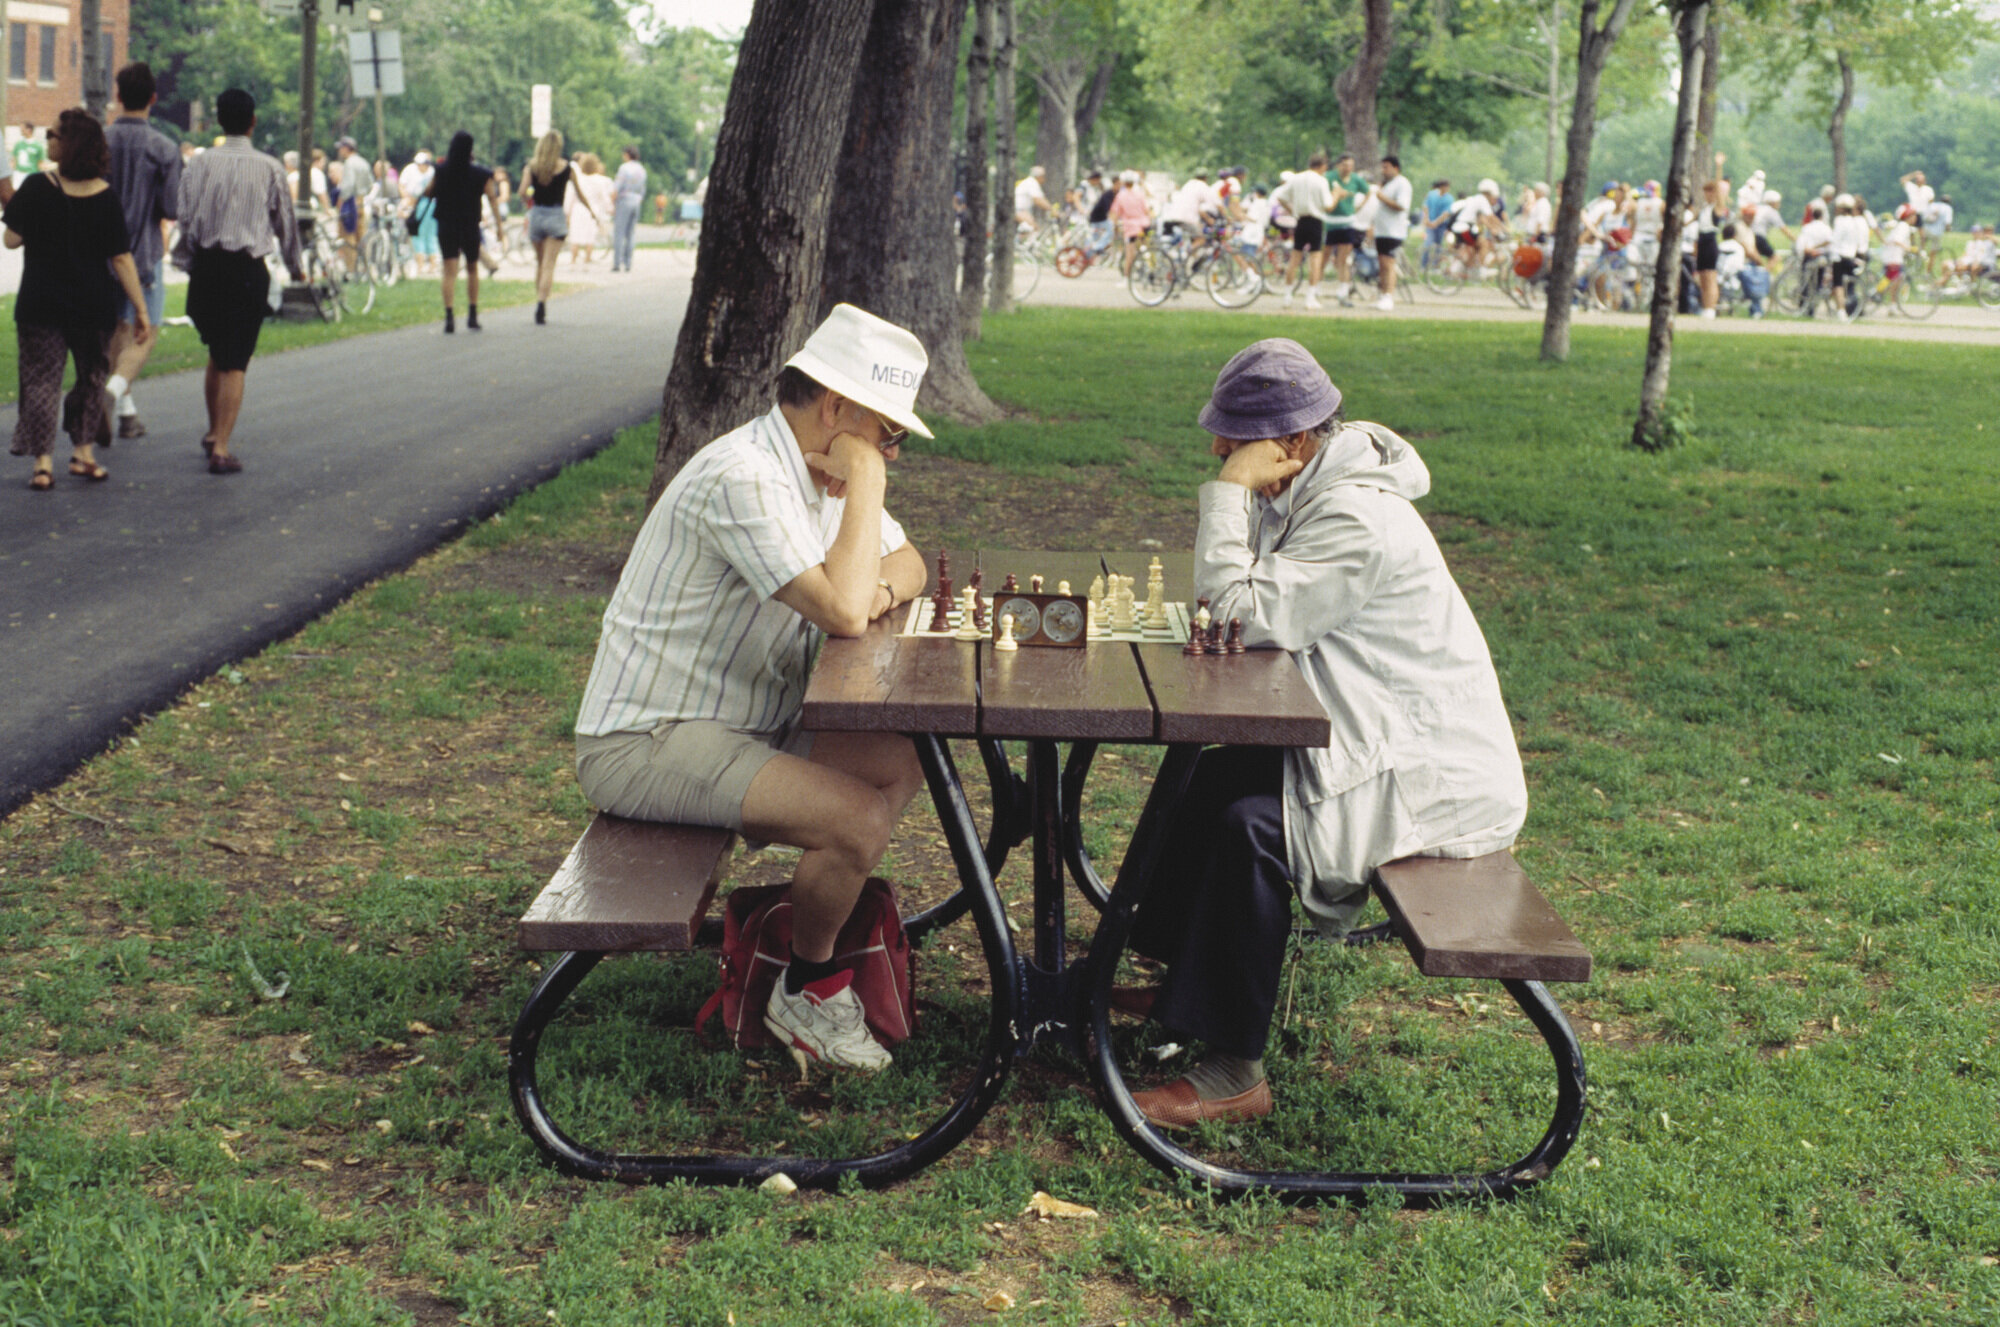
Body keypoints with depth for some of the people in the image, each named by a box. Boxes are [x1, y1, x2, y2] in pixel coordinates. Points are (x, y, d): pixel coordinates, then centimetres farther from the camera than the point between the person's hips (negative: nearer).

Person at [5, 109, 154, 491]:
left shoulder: (37, 188, -11)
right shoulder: (106, 197, -5)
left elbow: (11, 240, -6)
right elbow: (121, 258, -5)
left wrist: (13, 205, 13)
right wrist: (140, 309, -1)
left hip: (41, 304, -2)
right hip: (95, 306, 2)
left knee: (41, 380, 3)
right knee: (91, 379, 17)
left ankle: (43, 462, -2)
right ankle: (83, 451, 20)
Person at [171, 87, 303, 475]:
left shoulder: (199, 164, 2)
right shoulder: (269, 169, -2)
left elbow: (185, 217, 0)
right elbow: (285, 221, 6)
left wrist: (187, 264, 10)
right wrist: (295, 266, 22)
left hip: (206, 265, 3)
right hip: (247, 269, -3)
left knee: (217, 353, 22)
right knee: (235, 363, -1)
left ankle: (213, 431, 31)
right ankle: (221, 447, -7)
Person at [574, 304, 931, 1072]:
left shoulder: (818, 472, 7)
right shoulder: (745, 479, -25)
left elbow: (905, 564, 17)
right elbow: (842, 614, -32)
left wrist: (881, 589, -7)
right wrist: (866, 484, -21)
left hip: (739, 724, 10)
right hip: (643, 745, -10)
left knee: (907, 762, 2)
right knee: (860, 821, -24)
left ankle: (818, 916, 15)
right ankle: (806, 994, 2)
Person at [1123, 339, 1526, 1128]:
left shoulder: (1358, 522, -24)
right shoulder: (1306, 494, 7)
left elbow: (1244, 617, -28)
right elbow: (1260, 608, 11)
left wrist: (1231, 491, -23)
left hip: (1434, 780, -10)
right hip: (1375, 739, 11)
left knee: (1249, 822, -26)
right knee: (1212, 771, 8)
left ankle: (1234, 1072, -18)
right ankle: (1182, 973, 21)